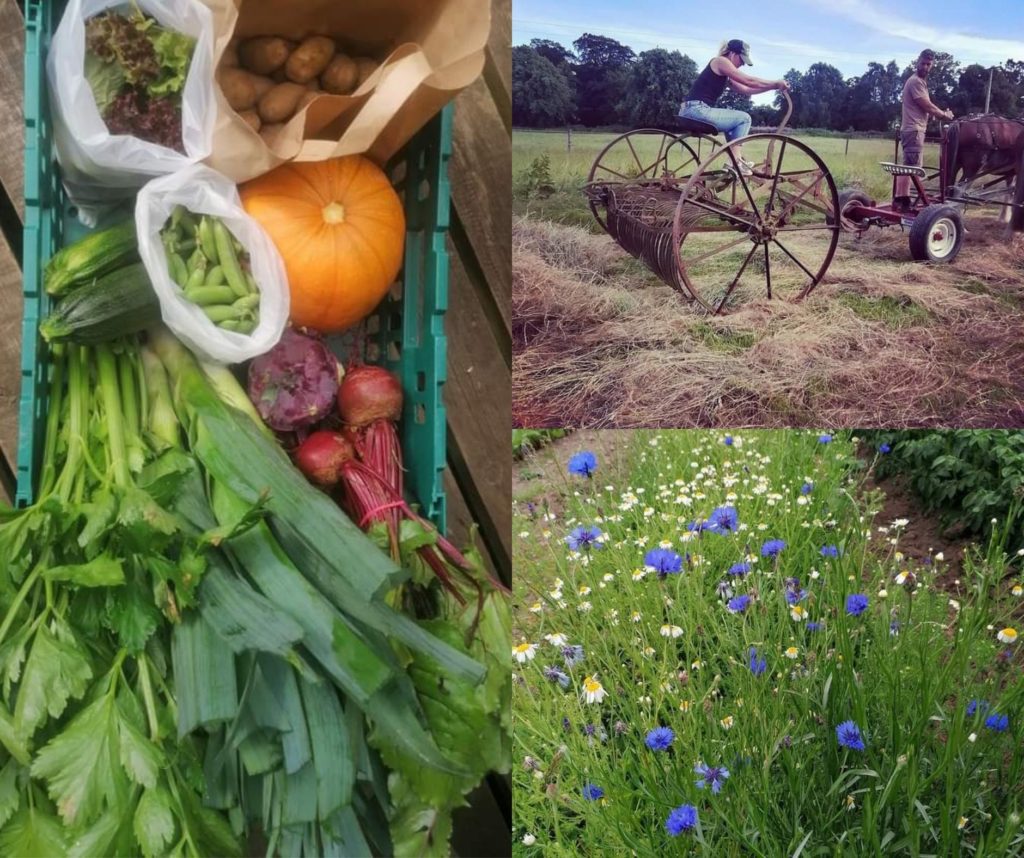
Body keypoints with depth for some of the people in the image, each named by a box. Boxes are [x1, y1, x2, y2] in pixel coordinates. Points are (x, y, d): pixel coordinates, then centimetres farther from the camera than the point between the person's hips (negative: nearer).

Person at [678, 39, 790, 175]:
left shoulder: (725, 74, 25)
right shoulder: (720, 62, -3)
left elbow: (746, 89, 25)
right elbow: (749, 81, -7)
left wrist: (773, 86, 18)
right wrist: (776, 84, -1)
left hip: (695, 111, 10)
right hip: (697, 110, -10)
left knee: (735, 121, 27)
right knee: (744, 118, -3)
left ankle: (737, 158, 22)